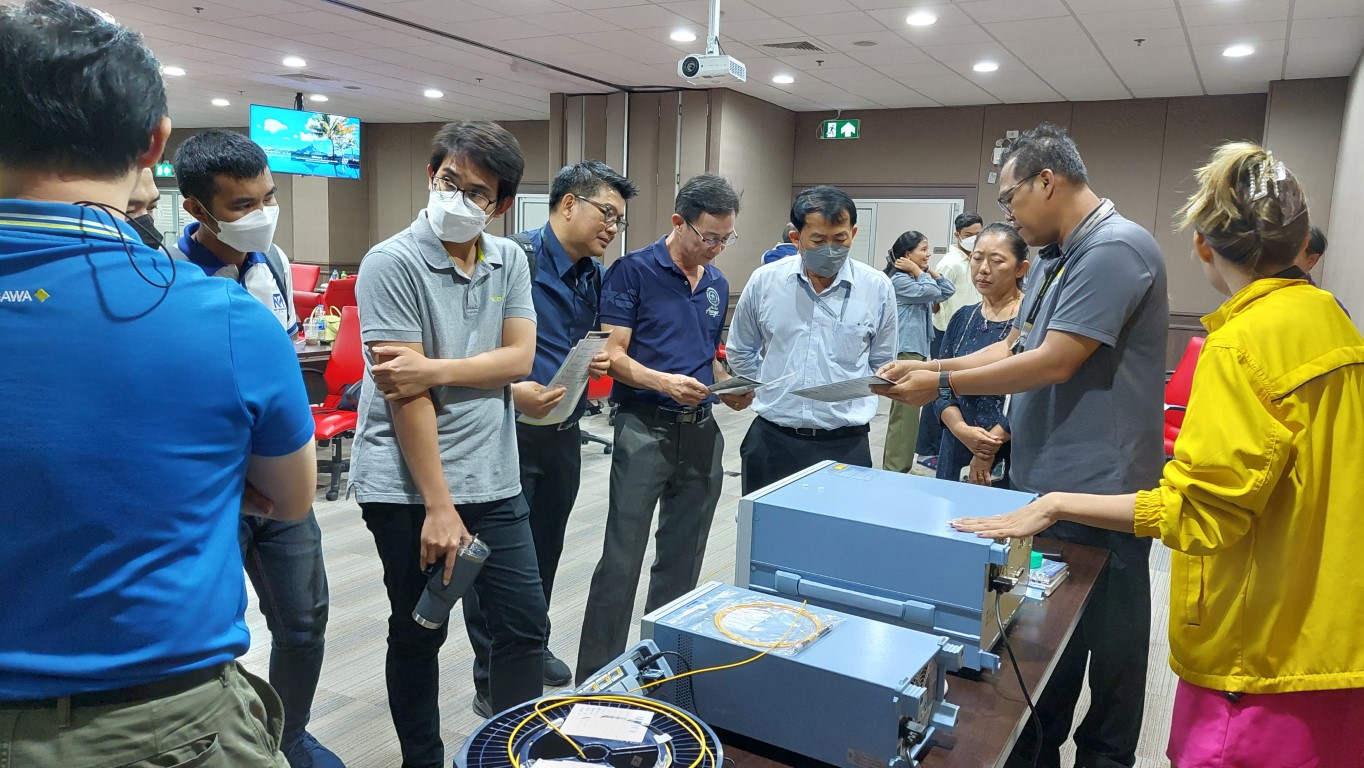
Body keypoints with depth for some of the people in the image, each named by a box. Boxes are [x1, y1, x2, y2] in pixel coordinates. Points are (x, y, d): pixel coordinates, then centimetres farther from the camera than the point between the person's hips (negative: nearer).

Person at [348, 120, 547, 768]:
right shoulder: (392, 263, -11)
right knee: (419, 635, 11)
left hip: (493, 479, 5)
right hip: (408, 484, -4)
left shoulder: (510, 261, 6)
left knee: (524, 624, 8)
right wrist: (438, 506, -18)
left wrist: (435, 369, -19)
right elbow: (405, 394, -16)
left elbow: (519, 358, -3)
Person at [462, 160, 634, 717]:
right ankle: (492, 682, 17)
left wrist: (598, 361, -1)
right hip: (510, 428, -7)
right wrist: (511, 390, -30)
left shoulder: (593, 274, 9)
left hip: (564, 432, 8)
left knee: (546, 549, 20)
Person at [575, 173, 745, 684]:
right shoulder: (633, 271, -6)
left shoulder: (718, 284, 14)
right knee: (622, 561, -4)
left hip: (701, 432, 6)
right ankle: (595, 680, 8)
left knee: (682, 562, 13)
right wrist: (663, 382, -26)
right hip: (645, 428, -6)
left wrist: (729, 387, 2)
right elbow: (613, 354, -10)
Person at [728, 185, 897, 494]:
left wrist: (847, 398, 3)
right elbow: (740, 353, 13)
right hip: (771, 439, 1)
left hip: (845, 443, -1)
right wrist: (773, 392, 10)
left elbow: (882, 363, 11)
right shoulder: (764, 281, -1)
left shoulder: (878, 288, -2)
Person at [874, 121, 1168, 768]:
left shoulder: (1115, 248, -17)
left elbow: (1055, 362, -22)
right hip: (1045, 484, 9)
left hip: (1100, 494, -9)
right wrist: (928, 366, 5)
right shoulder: (1054, 258, 13)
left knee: (1108, 645, 8)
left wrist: (942, 386, -14)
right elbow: (1013, 349, 16)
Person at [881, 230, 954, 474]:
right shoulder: (899, 280, -11)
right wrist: (919, 271, -7)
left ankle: (894, 468, 23)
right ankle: (896, 469, -4)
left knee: (905, 413, 14)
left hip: (917, 350, 10)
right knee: (905, 413, -9)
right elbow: (932, 292, -20)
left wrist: (929, 270, 5)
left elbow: (948, 290, 13)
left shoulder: (916, 279, 16)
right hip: (906, 352, -10)